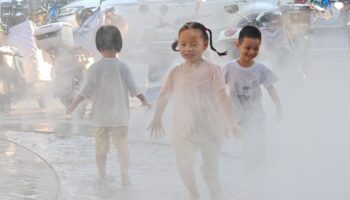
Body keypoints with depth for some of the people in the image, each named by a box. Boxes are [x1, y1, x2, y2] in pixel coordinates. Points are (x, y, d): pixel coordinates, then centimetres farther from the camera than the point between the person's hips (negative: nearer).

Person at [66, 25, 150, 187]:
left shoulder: (95, 68, -9)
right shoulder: (123, 67, -7)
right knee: (122, 146, 6)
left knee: (101, 147, 13)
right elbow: (134, 89, -2)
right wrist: (144, 101, 15)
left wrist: (73, 105, 3)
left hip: (100, 117, 0)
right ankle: (124, 177, 0)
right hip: (119, 116, 0)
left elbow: (85, 92, -8)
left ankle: (102, 176, 21)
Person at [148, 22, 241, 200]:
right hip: (185, 131, 2)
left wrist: (231, 122, -24)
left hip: (210, 129, -2)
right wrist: (156, 120, 22)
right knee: (184, 164, -17)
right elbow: (164, 96, 15)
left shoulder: (212, 70, -6)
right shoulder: (176, 73, 4)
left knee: (210, 170, 5)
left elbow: (222, 96, -14)